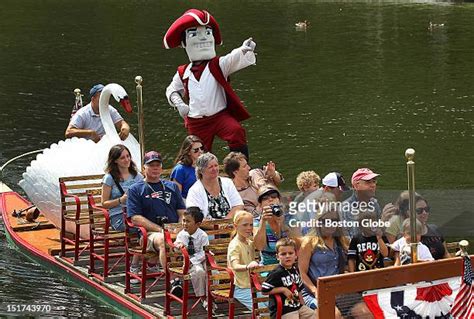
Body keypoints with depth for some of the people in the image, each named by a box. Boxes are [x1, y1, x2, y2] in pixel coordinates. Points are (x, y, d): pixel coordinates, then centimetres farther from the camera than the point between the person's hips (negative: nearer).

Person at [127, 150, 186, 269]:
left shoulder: (172, 186, 25)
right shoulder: (135, 190, 12)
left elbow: (182, 213, 19)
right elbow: (135, 218, 0)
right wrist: (161, 230, -11)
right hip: (151, 233, -4)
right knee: (163, 241, -39)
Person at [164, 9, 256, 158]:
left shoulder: (219, 65, 1)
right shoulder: (183, 73, 10)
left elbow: (234, 59, -20)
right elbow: (171, 90, 25)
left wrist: (244, 50, -43)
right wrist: (179, 104, 4)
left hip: (220, 115, -3)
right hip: (195, 122, 3)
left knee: (236, 131, -31)